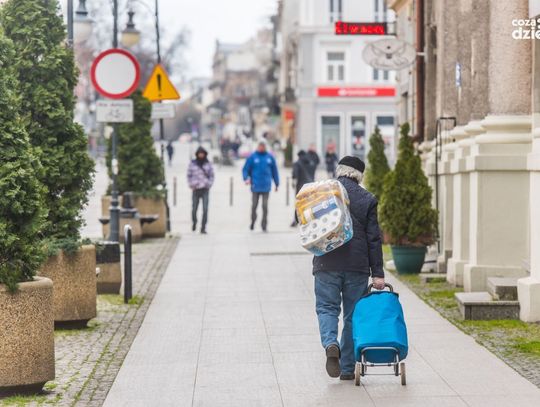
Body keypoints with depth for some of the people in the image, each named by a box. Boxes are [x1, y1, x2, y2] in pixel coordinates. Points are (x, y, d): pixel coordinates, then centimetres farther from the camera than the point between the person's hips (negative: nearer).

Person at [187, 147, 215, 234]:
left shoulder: (208, 164, 6)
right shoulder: (192, 164, 4)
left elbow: (212, 175, 11)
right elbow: (189, 175, 9)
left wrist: (209, 184, -1)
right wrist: (191, 185, -1)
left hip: (205, 189, 0)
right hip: (196, 189, 0)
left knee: (205, 209, -8)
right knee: (194, 208, 5)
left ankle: (203, 228, -5)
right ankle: (194, 222, 33)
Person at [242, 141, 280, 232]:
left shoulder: (270, 157, 6)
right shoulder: (252, 157, 0)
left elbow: (274, 171, 14)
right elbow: (245, 169, 1)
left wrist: (277, 184, 15)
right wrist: (246, 178, -17)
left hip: (266, 186, 1)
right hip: (255, 186, -1)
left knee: (265, 207, -1)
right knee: (254, 206, 5)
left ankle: (264, 225, 4)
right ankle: (253, 221, 24)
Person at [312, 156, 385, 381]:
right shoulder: (366, 199, 1)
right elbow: (374, 238, -1)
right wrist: (377, 273, 0)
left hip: (327, 264, 0)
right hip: (357, 265, 0)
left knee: (327, 307, 9)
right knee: (353, 315, 9)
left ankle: (330, 343, -21)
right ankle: (347, 368, 10)